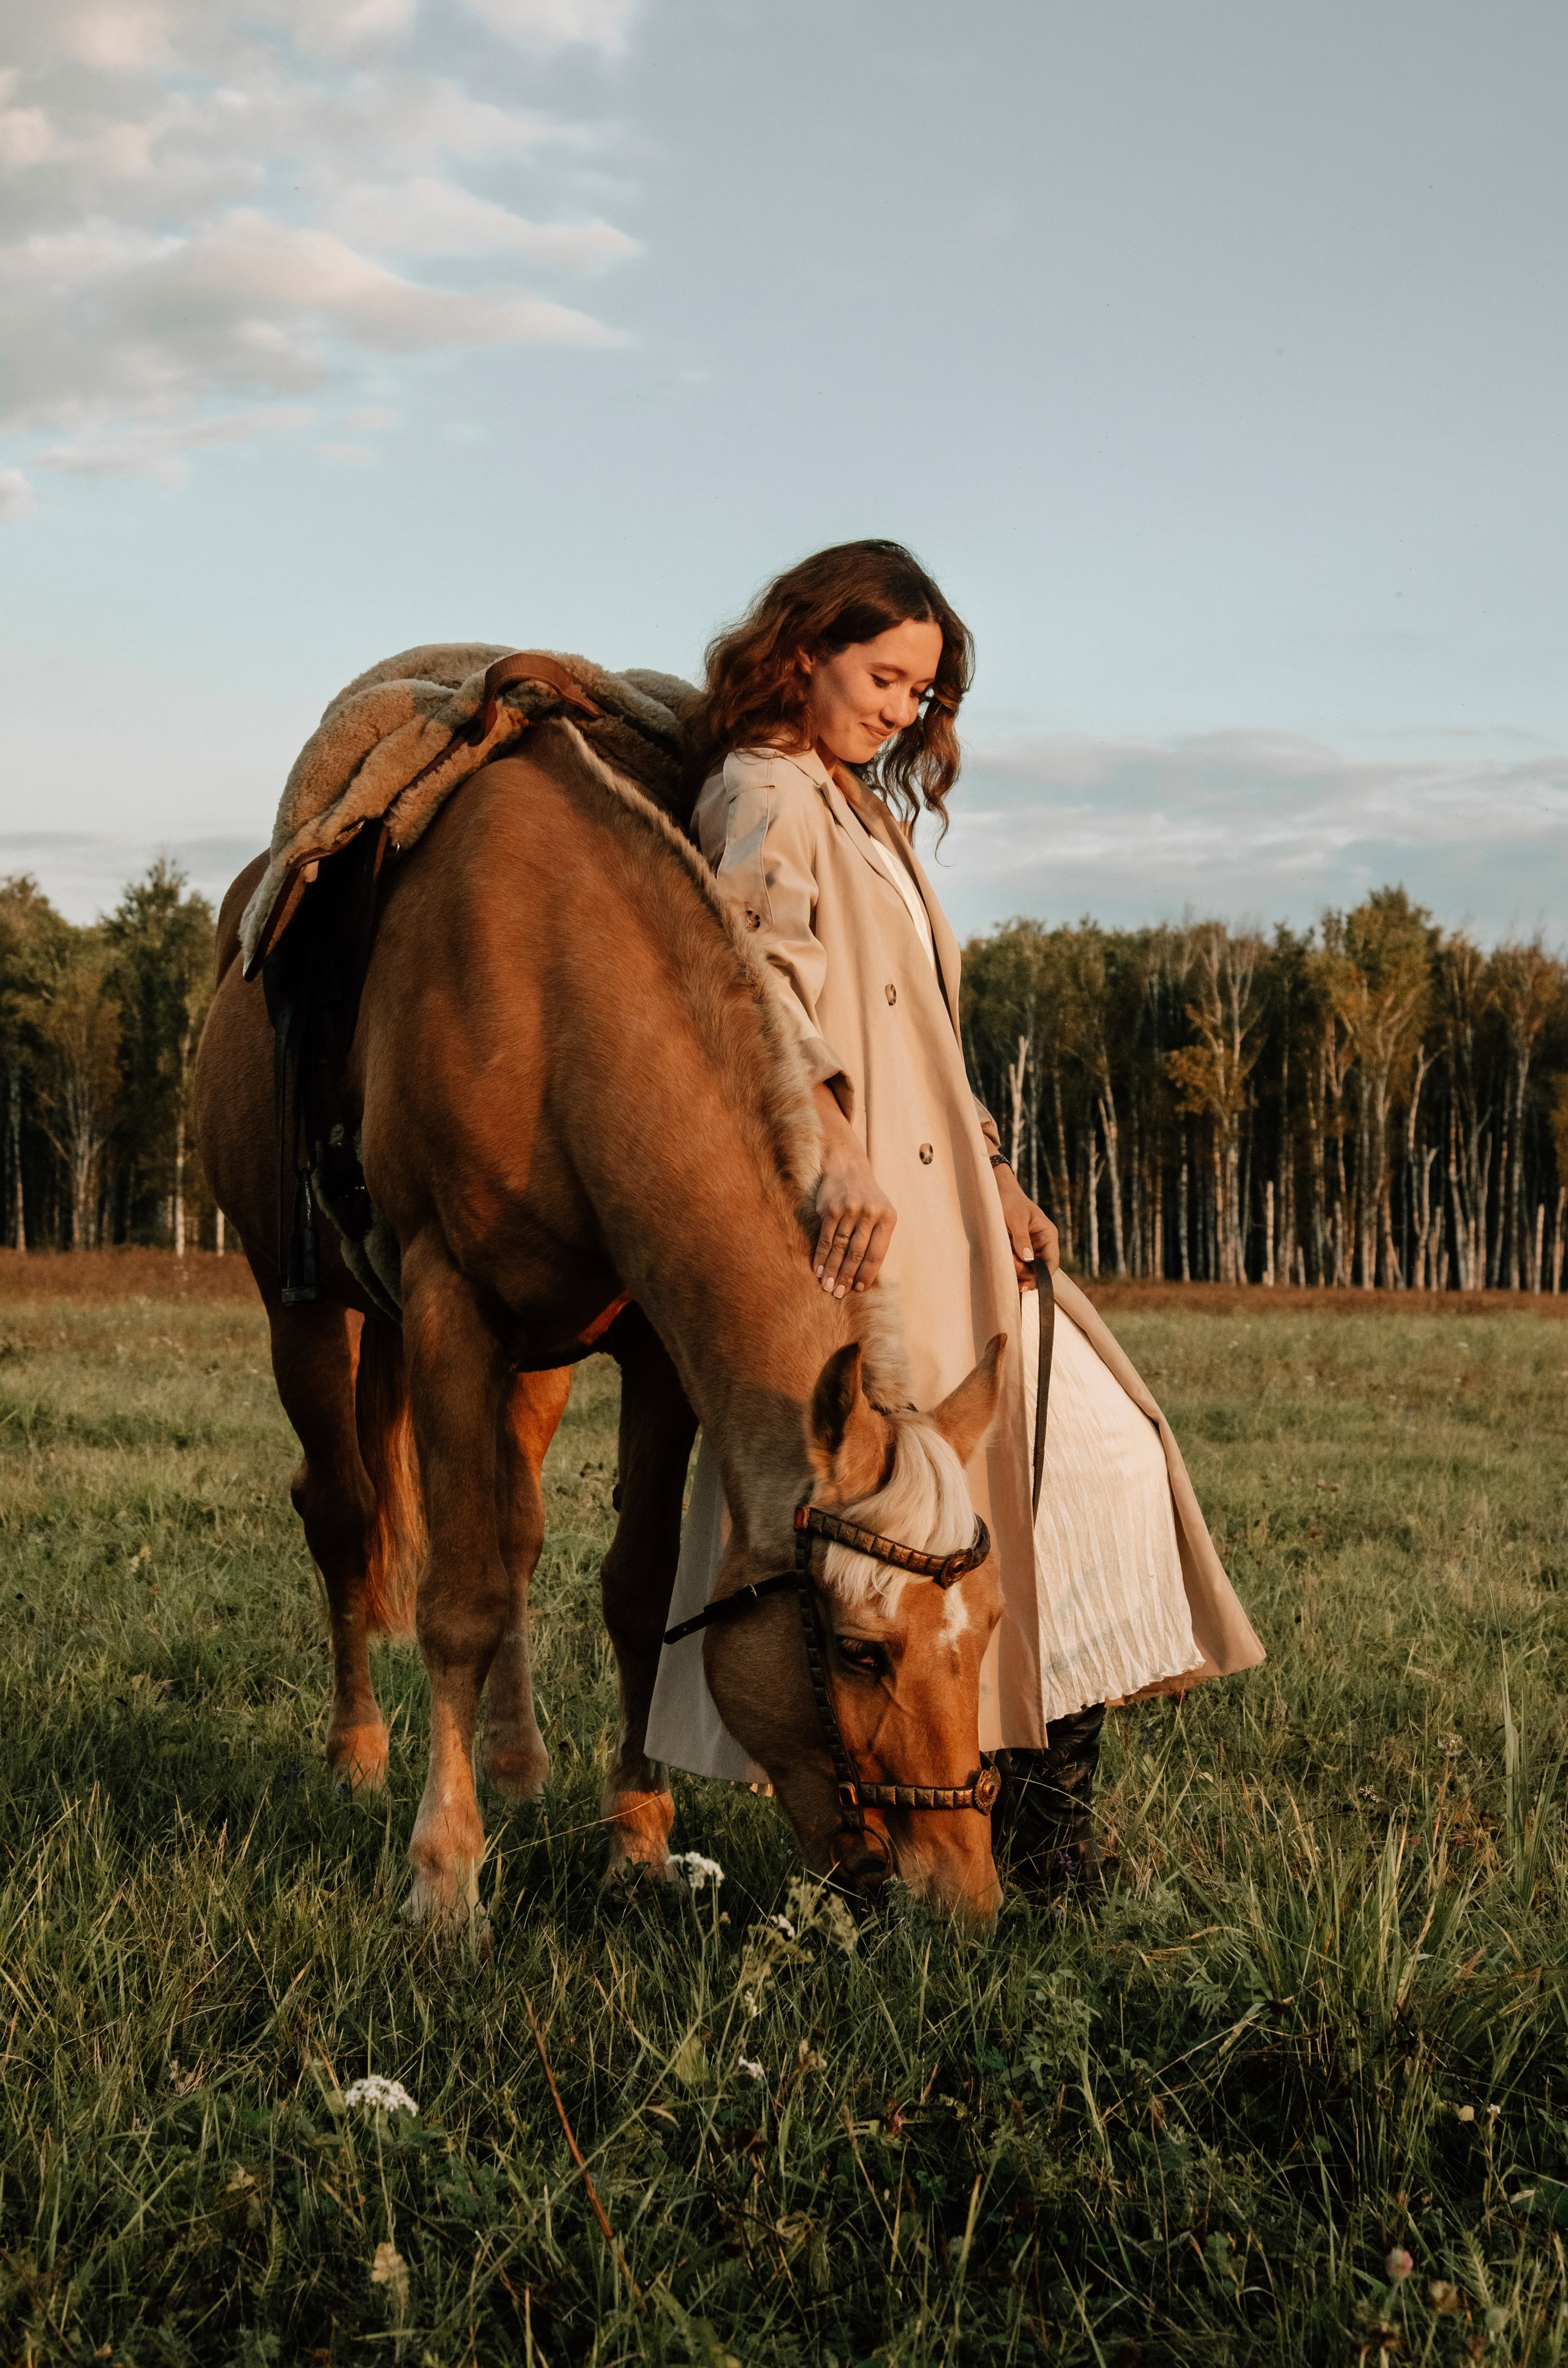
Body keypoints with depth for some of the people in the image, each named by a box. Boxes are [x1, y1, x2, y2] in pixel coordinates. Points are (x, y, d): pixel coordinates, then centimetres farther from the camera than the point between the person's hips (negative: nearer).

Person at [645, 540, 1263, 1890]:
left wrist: (995, 1177, 13)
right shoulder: (767, 794, -4)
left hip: (935, 1206, 10)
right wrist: (841, 1154, -32)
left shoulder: (867, 813, 25)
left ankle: (1047, 1811, 6)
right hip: (854, 1208, -10)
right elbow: (760, 982, -22)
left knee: (1096, 1449, 5)